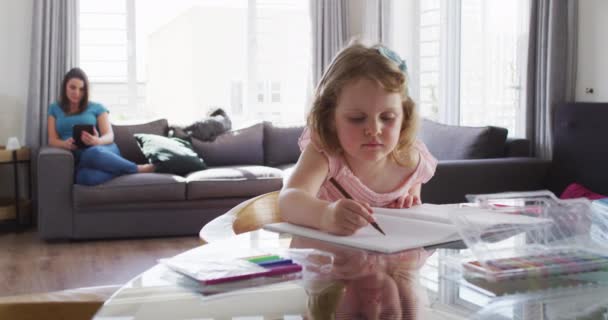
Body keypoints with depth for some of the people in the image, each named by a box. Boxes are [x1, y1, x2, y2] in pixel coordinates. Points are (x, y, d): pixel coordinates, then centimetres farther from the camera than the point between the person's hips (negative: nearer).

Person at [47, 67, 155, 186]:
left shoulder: (97, 107, 16)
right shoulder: (55, 109, 22)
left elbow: (109, 136, 6)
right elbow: (52, 140, 12)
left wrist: (97, 141, -19)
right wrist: (65, 144, -13)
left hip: (103, 150, 0)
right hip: (76, 157, 0)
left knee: (93, 153, -44)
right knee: (85, 177, -42)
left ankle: (136, 169, -24)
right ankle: (137, 169, -26)